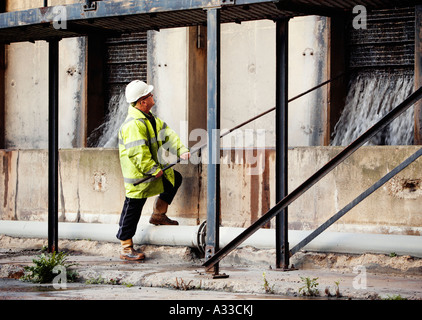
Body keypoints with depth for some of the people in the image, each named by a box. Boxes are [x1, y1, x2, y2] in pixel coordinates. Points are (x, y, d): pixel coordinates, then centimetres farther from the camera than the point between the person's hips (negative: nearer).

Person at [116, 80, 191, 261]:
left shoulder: (149, 119, 8)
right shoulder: (134, 124, -26)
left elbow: (167, 134, 5)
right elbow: (138, 152, -30)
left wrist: (181, 150, -9)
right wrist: (154, 170, -22)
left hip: (153, 170, 10)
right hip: (138, 176, -10)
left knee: (175, 179, 23)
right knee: (133, 210, -3)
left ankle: (158, 215, 32)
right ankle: (126, 249, 6)